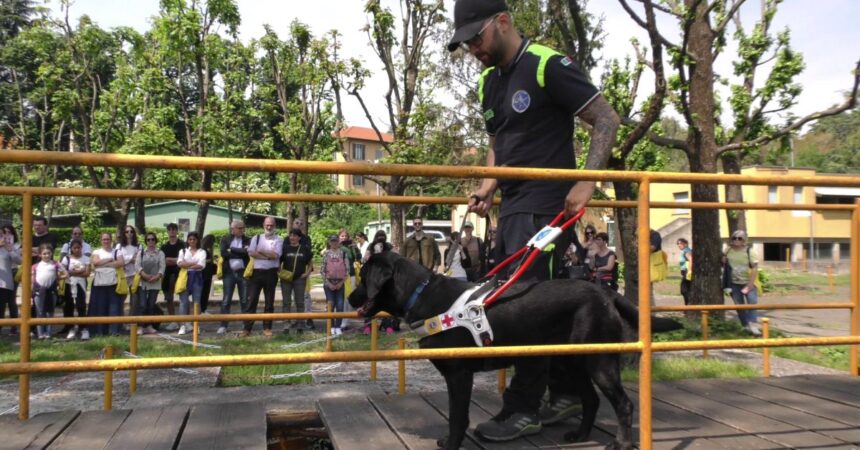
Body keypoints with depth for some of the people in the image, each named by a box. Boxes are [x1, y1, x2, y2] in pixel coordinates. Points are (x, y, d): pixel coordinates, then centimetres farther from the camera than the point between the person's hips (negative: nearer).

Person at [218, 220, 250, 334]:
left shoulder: (247, 240, 7)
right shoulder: (225, 239, 7)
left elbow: (247, 252, -12)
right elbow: (224, 253, -9)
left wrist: (232, 250, -8)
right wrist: (240, 253, -10)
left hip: (243, 272, 0)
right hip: (229, 272, 0)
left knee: (244, 300, 4)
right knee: (226, 300, 0)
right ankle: (223, 326, 3)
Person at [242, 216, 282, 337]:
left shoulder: (278, 240, 5)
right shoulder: (256, 238, 10)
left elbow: (275, 255, -10)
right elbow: (251, 253, -6)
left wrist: (260, 251, -4)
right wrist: (268, 256, -11)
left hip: (270, 273, -1)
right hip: (256, 272, 1)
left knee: (269, 302, 6)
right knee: (251, 300, -1)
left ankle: (267, 328, 15)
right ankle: (247, 328, 3)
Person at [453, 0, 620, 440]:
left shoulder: (549, 66, -10)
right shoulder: (488, 81, 13)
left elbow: (607, 121, -9)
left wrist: (586, 182, -18)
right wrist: (487, 189, 6)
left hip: (545, 207, -8)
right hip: (511, 207, 8)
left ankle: (524, 409, 3)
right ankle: (566, 390, 25)